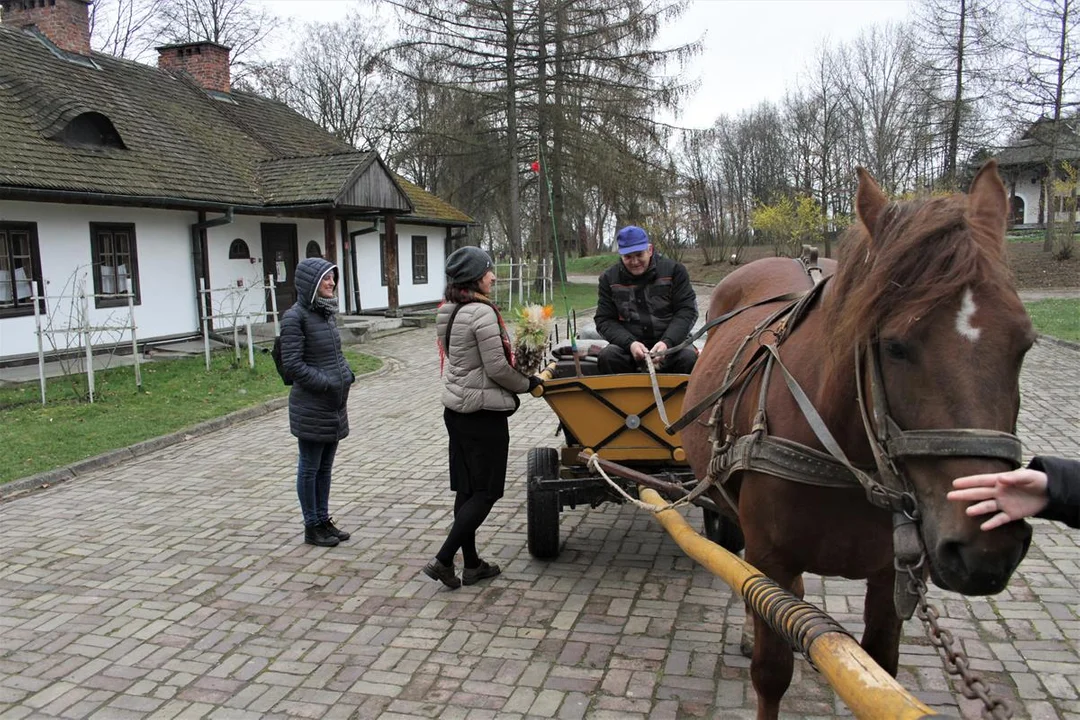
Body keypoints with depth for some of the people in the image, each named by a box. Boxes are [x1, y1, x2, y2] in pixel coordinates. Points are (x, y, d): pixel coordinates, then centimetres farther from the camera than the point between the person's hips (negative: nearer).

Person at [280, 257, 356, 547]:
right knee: (309, 467, 5)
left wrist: (347, 374, 2)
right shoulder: (295, 317, -13)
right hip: (310, 407, -8)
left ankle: (323, 520, 27)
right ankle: (312, 527, 17)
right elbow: (292, 364, -16)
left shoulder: (326, 312, 11)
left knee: (325, 466, 16)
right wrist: (328, 384, -18)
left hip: (334, 404, 8)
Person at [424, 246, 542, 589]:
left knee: (466, 489, 13)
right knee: (486, 491, 2)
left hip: (456, 410, 9)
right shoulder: (482, 313, -19)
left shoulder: (447, 313, 8)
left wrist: (520, 377, 13)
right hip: (483, 413, -9)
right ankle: (443, 560, 0)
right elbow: (497, 368, -19)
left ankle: (471, 564, 23)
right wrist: (528, 383, -1)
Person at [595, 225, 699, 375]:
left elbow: (687, 311, -3)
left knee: (689, 357, -32)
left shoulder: (673, 270, 1)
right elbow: (604, 321, 1)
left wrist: (667, 342, -20)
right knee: (607, 356, -30)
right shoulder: (609, 278, 4)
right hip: (629, 345, 1)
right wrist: (630, 343, -18)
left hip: (671, 342, -1)